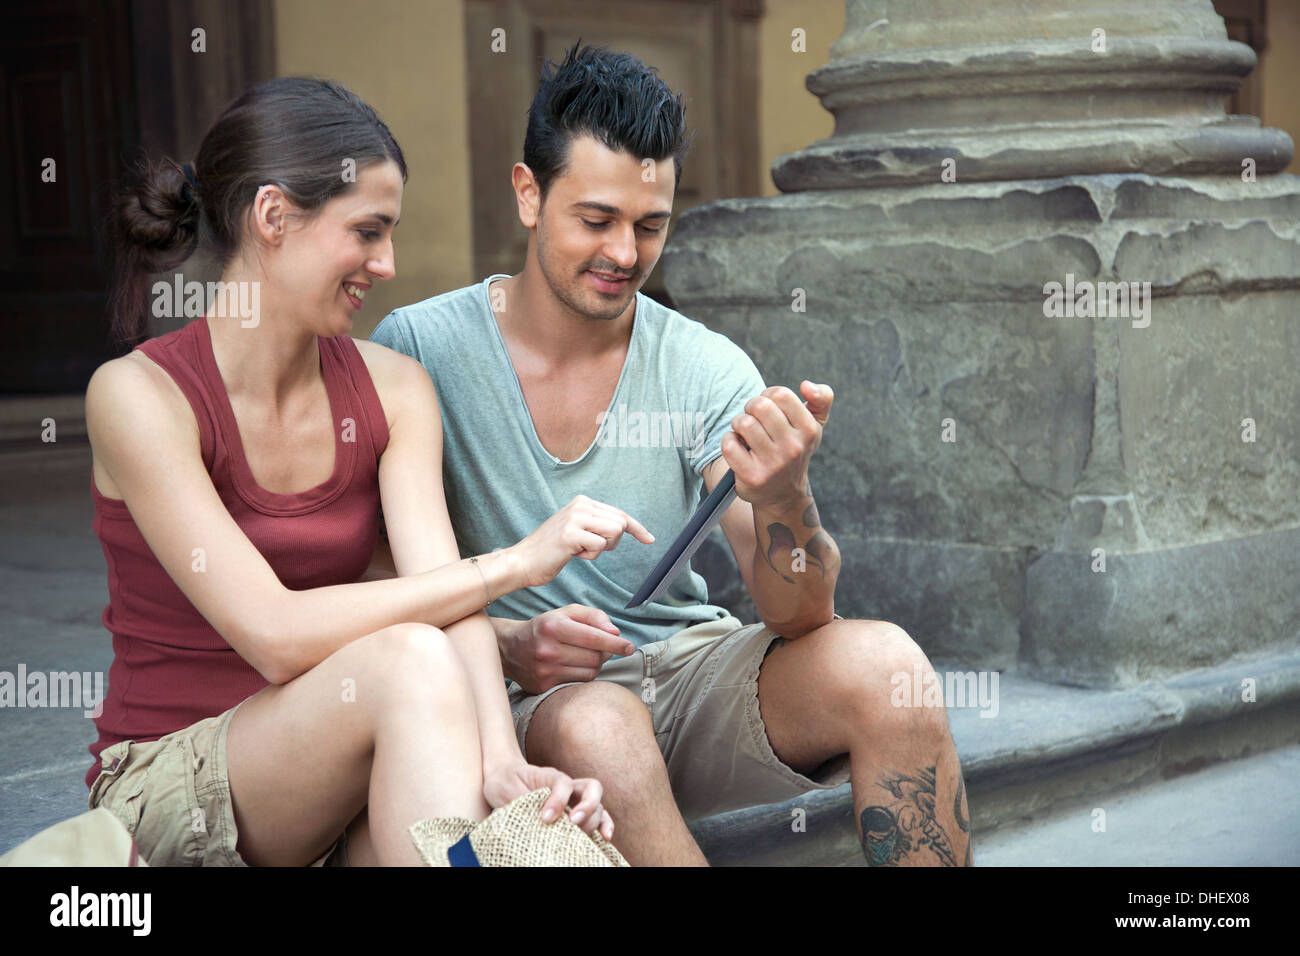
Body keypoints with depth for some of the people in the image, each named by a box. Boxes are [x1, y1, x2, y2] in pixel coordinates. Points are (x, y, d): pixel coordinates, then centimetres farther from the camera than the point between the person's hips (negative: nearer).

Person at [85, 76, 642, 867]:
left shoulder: (394, 387, 3)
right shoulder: (137, 395, -13)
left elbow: (448, 596, -12)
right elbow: (274, 634, -22)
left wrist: (501, 763, -31)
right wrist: (513, 563, -23)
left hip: (345, 787, 4)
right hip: (166, 788, -3)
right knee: (410, 660, -32)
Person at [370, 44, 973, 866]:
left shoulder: (708, 372, -1)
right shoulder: (419, 351, -6)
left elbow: (801, 615, -9)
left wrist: (782, 494, -30)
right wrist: (507, 645, -23)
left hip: (689, 673, 3)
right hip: (530, 702, -3)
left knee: (883, 662, -23)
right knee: (598, 729, -37)